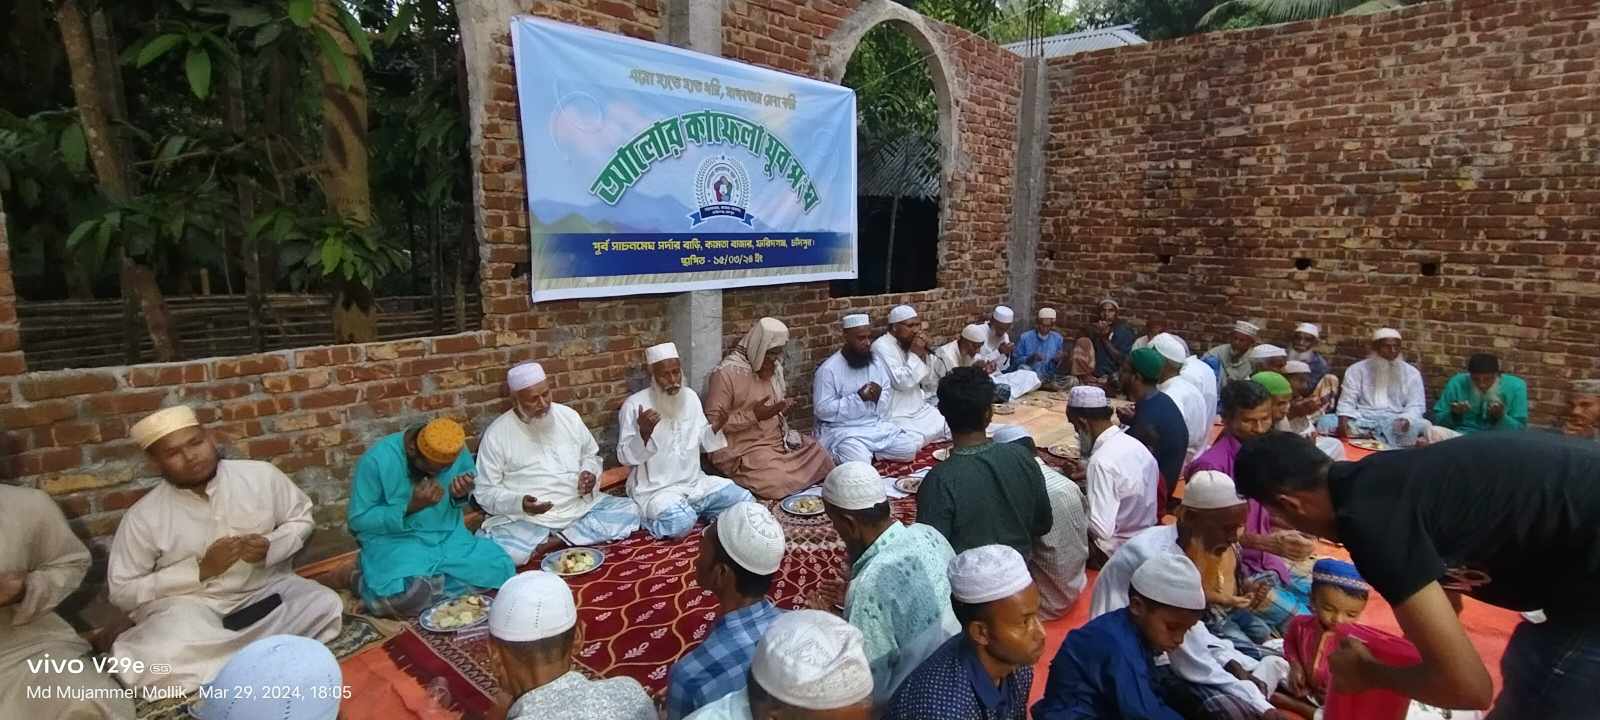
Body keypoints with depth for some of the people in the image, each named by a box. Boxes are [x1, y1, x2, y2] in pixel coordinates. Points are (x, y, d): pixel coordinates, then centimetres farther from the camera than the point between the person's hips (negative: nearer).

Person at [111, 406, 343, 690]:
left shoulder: (262, 475, -6)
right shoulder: (142, 517, -7)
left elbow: (301, 518, 8)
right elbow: (122, 592, -2)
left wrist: (270, 547, -13)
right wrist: (201, 570, -16)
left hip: (265, 589, 1)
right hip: (190, 604, -1)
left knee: (326, 606, -27)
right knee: (163, 655, -35)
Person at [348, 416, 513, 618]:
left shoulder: (457, 452, -9)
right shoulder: (377, 460, -18)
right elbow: (357, 519, -11)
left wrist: (461, 495, -15)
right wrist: (410, 507, -25)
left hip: (447, 536, 4)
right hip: (395, 541, -3)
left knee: (499, 568, -19)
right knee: (410, 595, -32)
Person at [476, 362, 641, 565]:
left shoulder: (568, 415, 4)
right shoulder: (496, 434, -6)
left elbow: (591, 455, 18)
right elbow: (484, 492, -3)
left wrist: (590, 473, -6)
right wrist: (519, 503, -22)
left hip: (579, 507, 3)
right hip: (525, 519, -3)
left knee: (629, 511, -16)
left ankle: (556, 541, -18)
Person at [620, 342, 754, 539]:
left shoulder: (690, 396, 5)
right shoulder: (634, 405, -12)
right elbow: (626, 456, -13)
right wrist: (644, 433, -32)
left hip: (695, 482, 6)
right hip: (655, 489, -6)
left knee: (745, 500, -7)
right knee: (681, 522, -33)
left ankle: (693, 510, 8)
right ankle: (646, 517, -3)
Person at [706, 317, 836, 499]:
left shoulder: (773, 367, 9)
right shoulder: (725, 373, -16)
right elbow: (713, 423, -18)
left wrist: (783, 407, 1)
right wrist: (753, 415, -23)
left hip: (778, 440, 7)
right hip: (744, 451, -7)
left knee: (821, 457, -7)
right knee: (781, 482, -27)